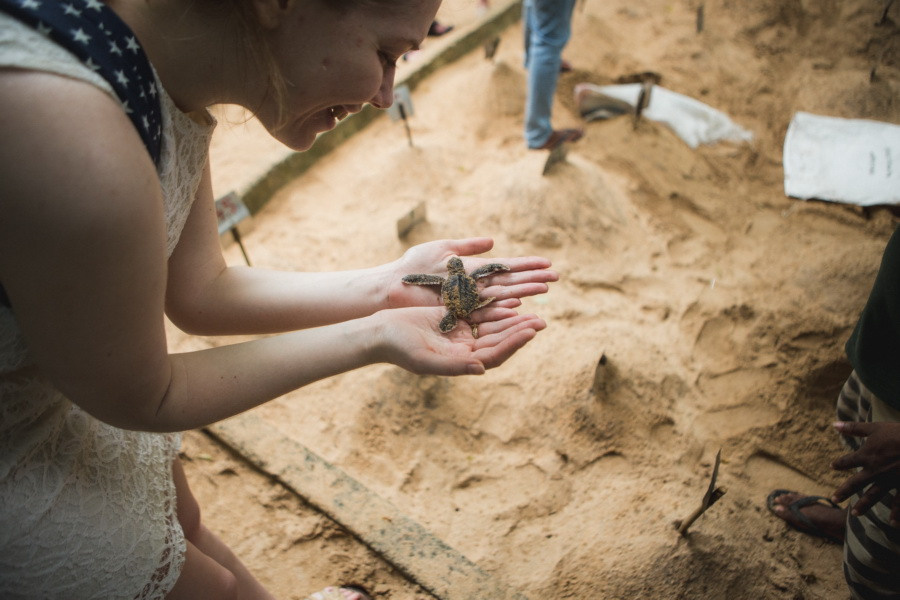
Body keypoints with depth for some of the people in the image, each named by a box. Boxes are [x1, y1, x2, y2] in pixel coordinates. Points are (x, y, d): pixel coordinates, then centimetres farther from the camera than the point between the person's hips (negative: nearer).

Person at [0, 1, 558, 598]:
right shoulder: (72, 144, -40)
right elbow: (145, 400, -24)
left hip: (58, 373, 7)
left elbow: (202, 290, -4)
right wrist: (374, 337, -22)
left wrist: (389, 286, -10)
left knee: (184, 523, 28)